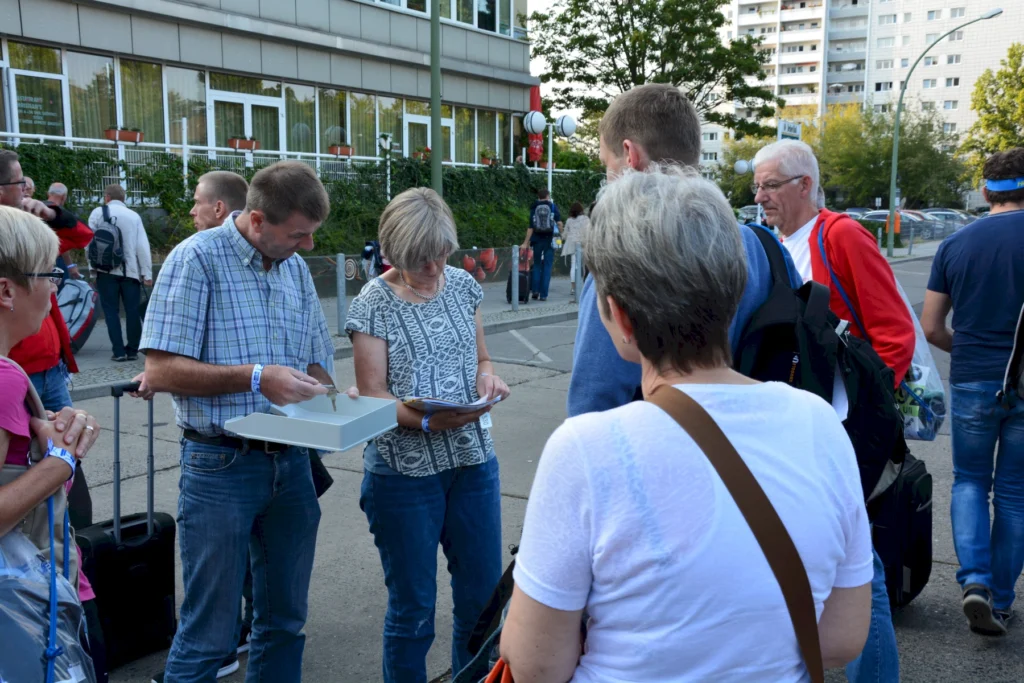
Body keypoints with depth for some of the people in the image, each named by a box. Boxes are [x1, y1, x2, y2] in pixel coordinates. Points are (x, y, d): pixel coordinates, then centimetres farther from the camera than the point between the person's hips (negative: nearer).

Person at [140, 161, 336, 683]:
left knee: (285, 619, 16)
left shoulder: (296, 267, 10)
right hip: (221, 465, -6)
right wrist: (255, 378, -22)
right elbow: (160, 371, -16)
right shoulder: (198, 258, -10)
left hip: (290, 461, 6)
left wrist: (327, 397, -5)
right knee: (210, 634, 3)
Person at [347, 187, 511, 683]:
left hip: (473, 461, 5)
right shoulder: (373, 304, -7)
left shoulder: (463, 286, 6)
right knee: (413, 606, 8)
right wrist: (428, 421, -28)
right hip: (405, 471, -4)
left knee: (483, 592, 14)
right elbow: (372, 395, -11)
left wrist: (487, 380, -8)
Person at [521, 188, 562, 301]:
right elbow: (559, 222, -7)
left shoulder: (534, 208, 3)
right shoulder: (553, 206, 2)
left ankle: (535, 289, 4)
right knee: (547, 266, 2)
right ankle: (543, 294, -1)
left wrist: (526, 242, 2)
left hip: (537, 240, 1)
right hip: (550, 239, -1)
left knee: (537, 264, 16)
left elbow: (530, 227, -1)